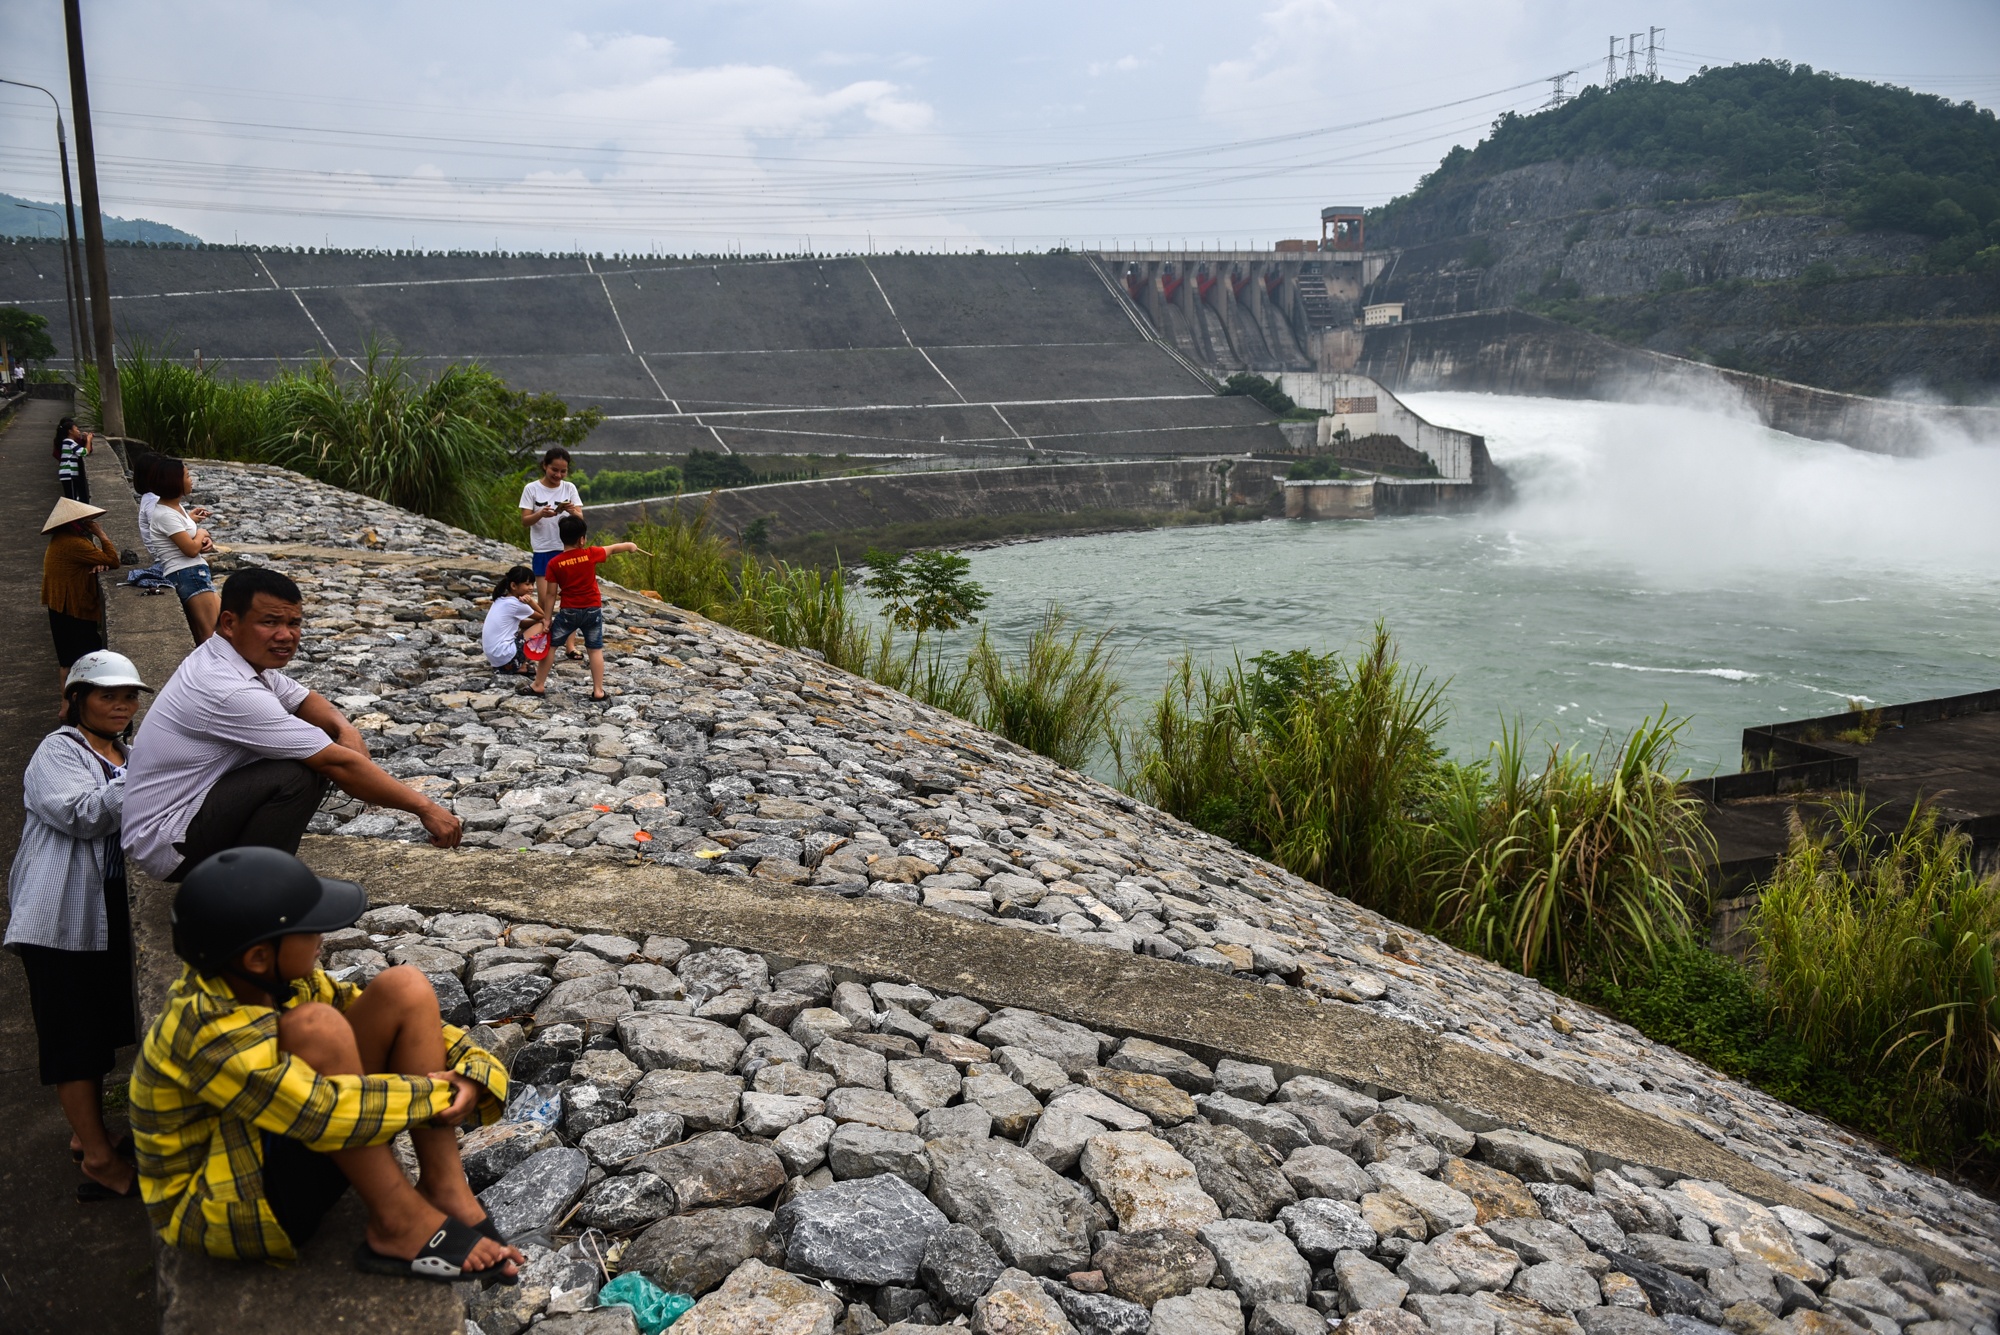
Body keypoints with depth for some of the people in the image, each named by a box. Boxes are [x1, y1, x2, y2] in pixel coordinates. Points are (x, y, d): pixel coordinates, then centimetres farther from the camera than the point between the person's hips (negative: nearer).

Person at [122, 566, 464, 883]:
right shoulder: (231, 692, -28)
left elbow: (304, 700, 18)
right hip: (167, 843, -10)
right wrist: (424, 807, -21)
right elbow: (338, 764, -26)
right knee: (298, 775, -26)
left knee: (316, 756, 5)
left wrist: (346, 730, -6)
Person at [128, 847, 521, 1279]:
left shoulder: (280, 982, -3)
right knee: (315, 1028, -32)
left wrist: (474, 1069, -14)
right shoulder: (204, 1029, -29)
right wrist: (433, 1095, -24)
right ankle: (399, 1224, -21)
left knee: (403, 990, -8)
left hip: (287, 1152, 8)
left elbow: (403, 1018, 3)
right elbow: (322, 1112, -37)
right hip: (221, 1211, -8)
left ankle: (447, 1193, -11)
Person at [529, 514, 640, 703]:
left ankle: (539, 685, 17)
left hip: (568, 611, -1)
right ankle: (598, 690, 10)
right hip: (593, 610, 1)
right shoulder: (590, 554, -9)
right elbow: (613, 548, 9)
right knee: (595, 649, 10)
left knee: (550, 644, 13)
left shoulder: (554, 563, -10)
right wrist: (629, 545, 29)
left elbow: (552, 593, -6)